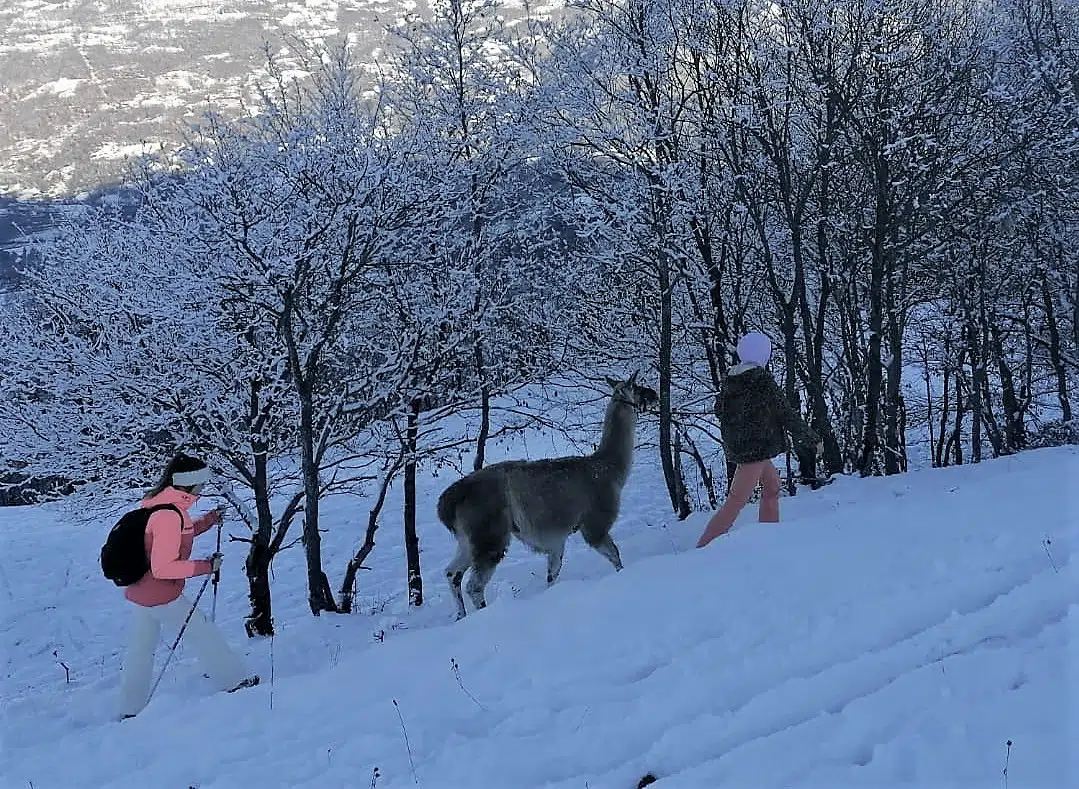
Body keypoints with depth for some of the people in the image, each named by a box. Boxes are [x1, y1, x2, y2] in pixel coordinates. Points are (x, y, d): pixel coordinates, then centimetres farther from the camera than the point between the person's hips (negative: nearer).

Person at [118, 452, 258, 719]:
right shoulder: (169, 515, -25)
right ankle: (234, 682, 20)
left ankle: (130, 709, 24)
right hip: (163, 596, -9)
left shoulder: (156, 503, 4)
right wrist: (206, 566, -23)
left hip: (138, 591, 9)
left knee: (141, 648, 16)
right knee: (205, 635, 7)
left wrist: (206, 522, 13)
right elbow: (163, 568, -28)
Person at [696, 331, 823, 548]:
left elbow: (722, 411, 13)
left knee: (772, 484, 26)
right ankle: (703, 548, -11)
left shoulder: (730, 381, 5)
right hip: (757, 448, -8)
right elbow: (786, 415, -11)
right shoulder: (763, 381, -15)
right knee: (736, 503, -7)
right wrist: (813, 440, 0)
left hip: (737, 446, 8)